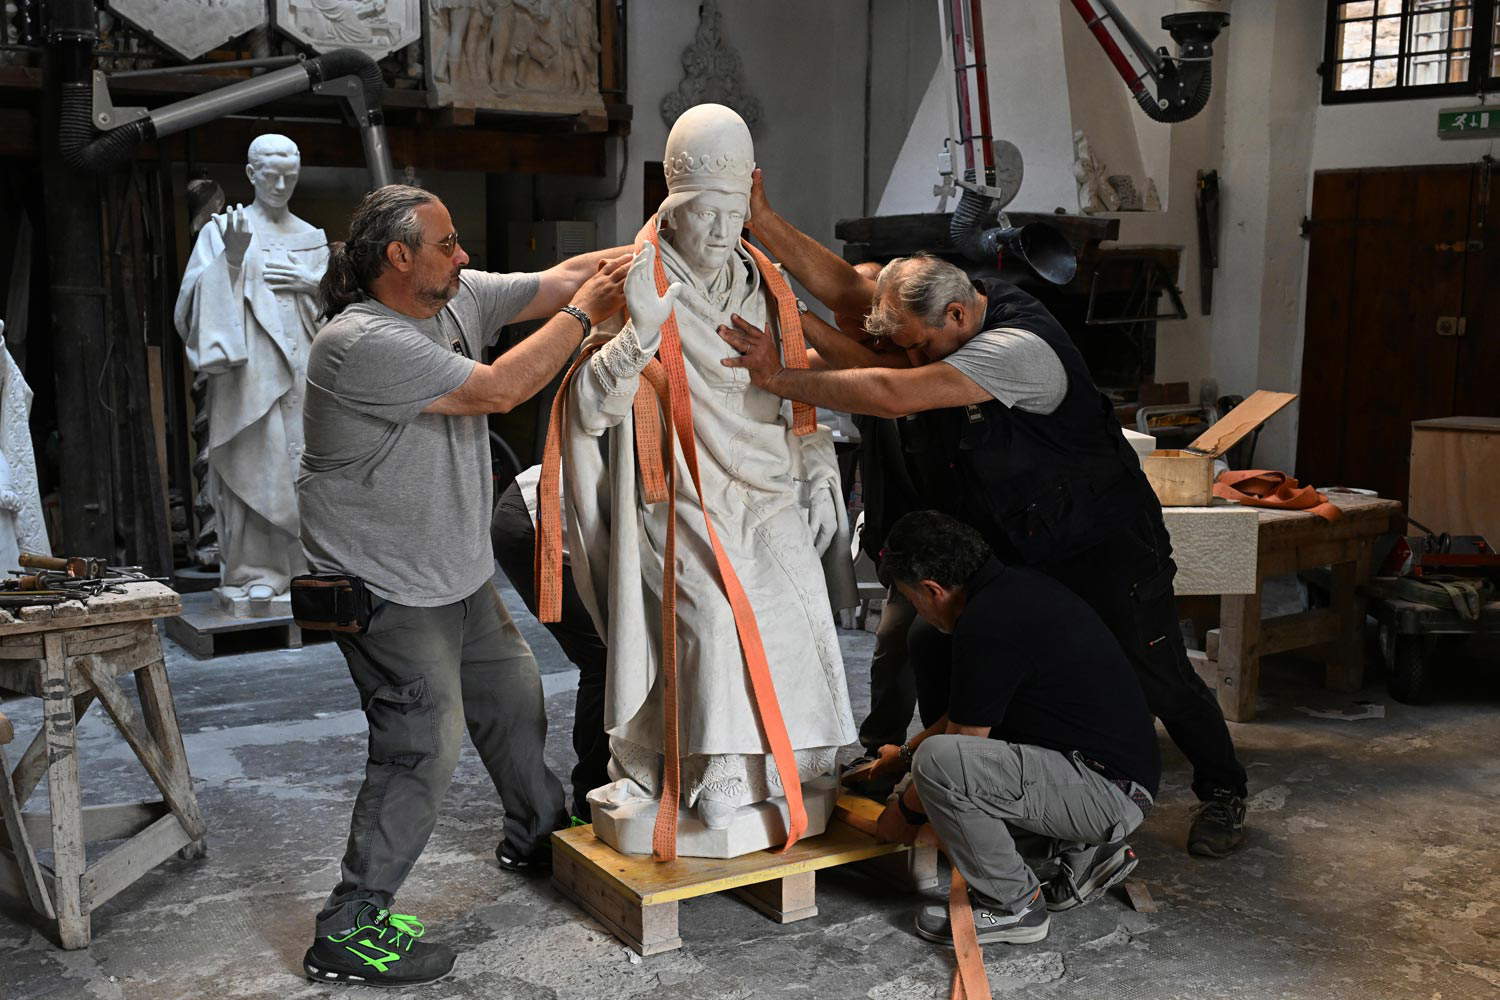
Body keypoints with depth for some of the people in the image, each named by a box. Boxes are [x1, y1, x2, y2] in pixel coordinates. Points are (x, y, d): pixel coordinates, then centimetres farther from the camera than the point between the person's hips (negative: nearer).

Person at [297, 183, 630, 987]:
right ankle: (349, 930, 2)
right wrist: (582, 314, -18)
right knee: (425, 746, -10)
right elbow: (499, 390, -29)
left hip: (458, 574, 9)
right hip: (388, 588, -9)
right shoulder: (363, 343, -25)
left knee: (512, 694, 21)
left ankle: (535, 833, 44)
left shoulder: (461, 298, 1)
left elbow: (561, 276, 4)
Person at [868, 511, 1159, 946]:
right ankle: (1082, 850, 13)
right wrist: (905, 753, 34)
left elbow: (964, 740, -10)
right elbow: (966, 713, 23)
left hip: (1109, 791, -10)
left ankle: (1013, 905, -5)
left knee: (938, 762, -24)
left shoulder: (985, 625, -21)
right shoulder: (1016, 584, 9)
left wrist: (906, 810, 7)